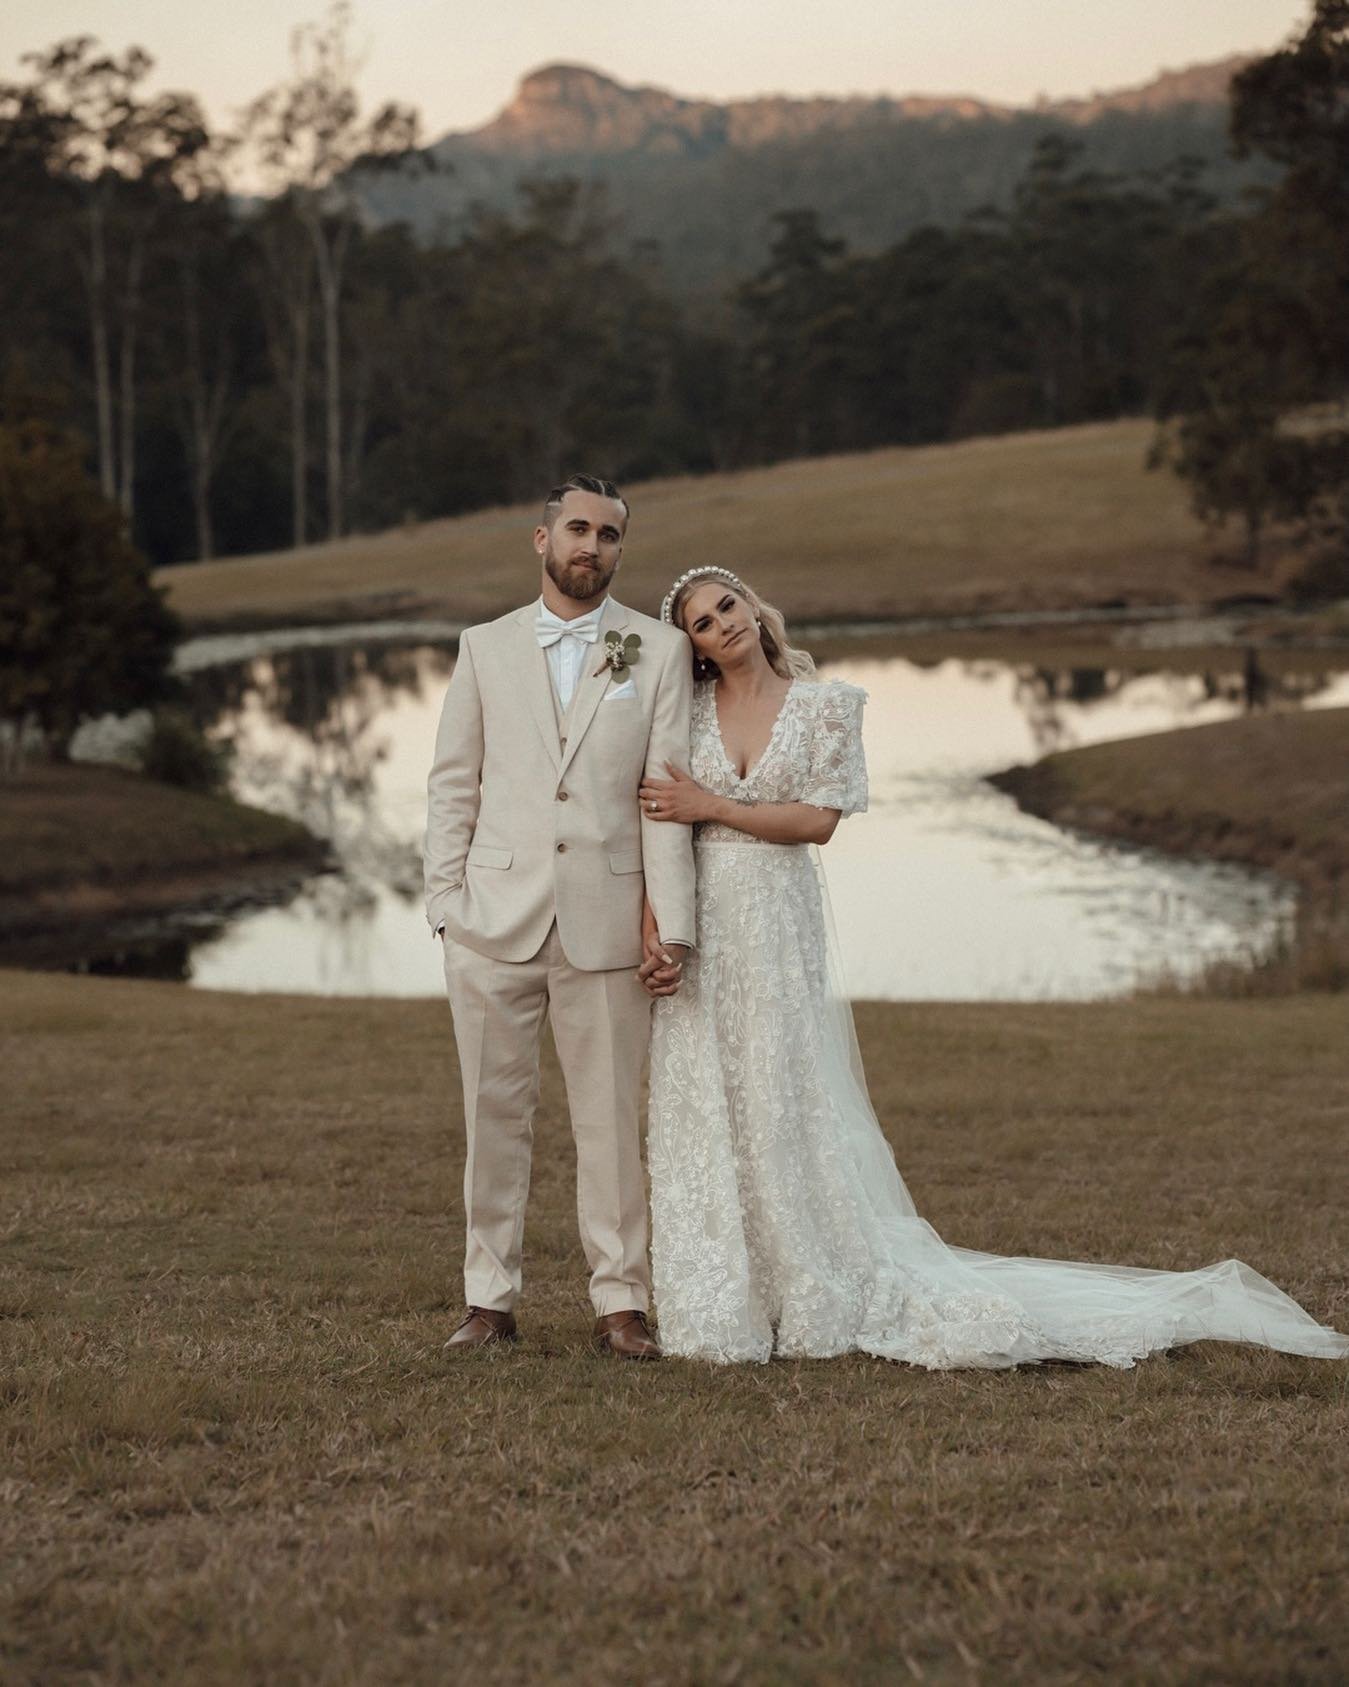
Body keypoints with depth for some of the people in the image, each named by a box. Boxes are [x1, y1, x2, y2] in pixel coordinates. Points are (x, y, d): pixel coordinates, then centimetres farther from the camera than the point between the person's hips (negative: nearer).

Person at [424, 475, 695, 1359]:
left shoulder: (660, 651, 6)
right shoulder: (486, 649, 10)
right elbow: (453, 786, 10)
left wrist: (672, 921, -6)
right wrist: (447, 904, 0)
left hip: (606, 921, -1)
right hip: (496, 919, 1)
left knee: (612, 1118, 2)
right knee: (496, 1113, 5)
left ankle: (622, 1301, 10)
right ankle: (491, 1299, 13)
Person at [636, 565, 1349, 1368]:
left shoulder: (822, 703, 1)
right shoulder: (687, 710, 7)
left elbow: (818, 818, -8)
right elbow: (655, 825, 3)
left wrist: (711, 808, -12)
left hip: (778, 923, -2)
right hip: (697, 928, 2)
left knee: (788, 1109, -1)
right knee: (702, 1115, 2)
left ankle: (824, 1300, 11)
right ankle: (721, 1312, 10)